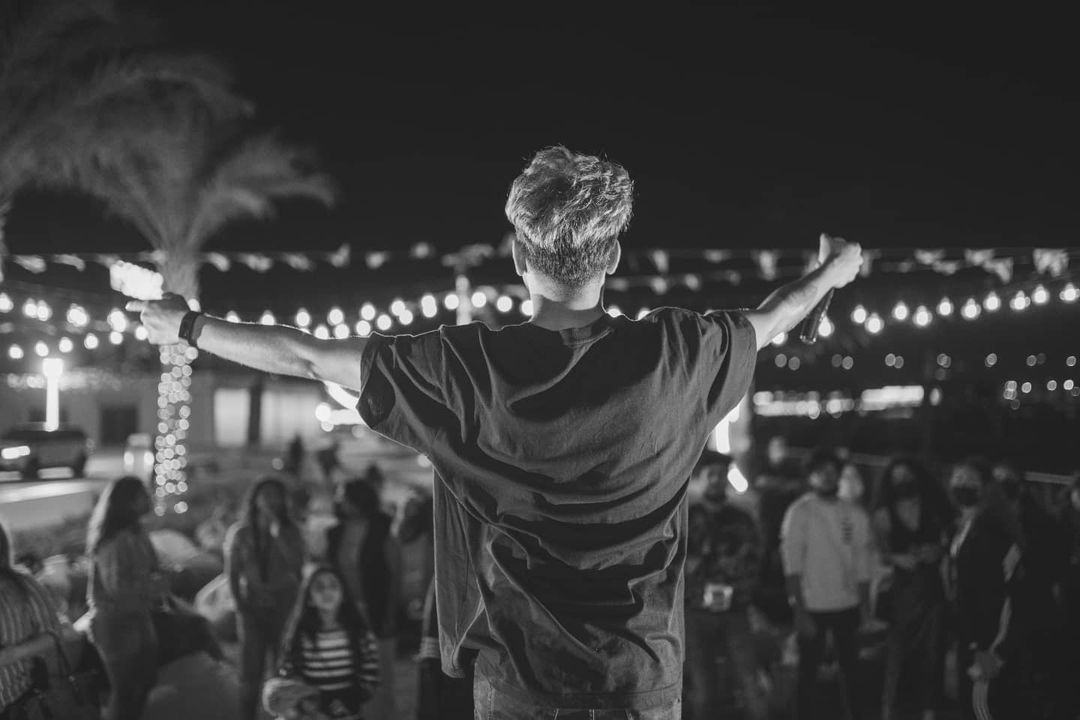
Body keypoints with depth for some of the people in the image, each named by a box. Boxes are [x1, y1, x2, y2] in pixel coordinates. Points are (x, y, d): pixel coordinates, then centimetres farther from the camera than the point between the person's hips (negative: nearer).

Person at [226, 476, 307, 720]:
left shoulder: (290, 532, -1)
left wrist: (277, 531, -20)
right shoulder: (240, 533, 1)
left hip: (284, 607, 0)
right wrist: (240, 605, -4)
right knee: (250, 674, 1)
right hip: (252, 608, 0)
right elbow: (232, 573, 5)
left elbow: (296, 564, -16)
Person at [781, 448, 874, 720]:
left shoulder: (855, 514, 6)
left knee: (851, 668, 10)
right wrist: (800, 611, -14)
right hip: (813, 606, -3)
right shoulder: (799, 513, -6)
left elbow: (862, 564, 9)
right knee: (809, 670, 4)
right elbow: (792, 565, -9)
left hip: (848, 606, 3)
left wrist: (865, 606, 6)